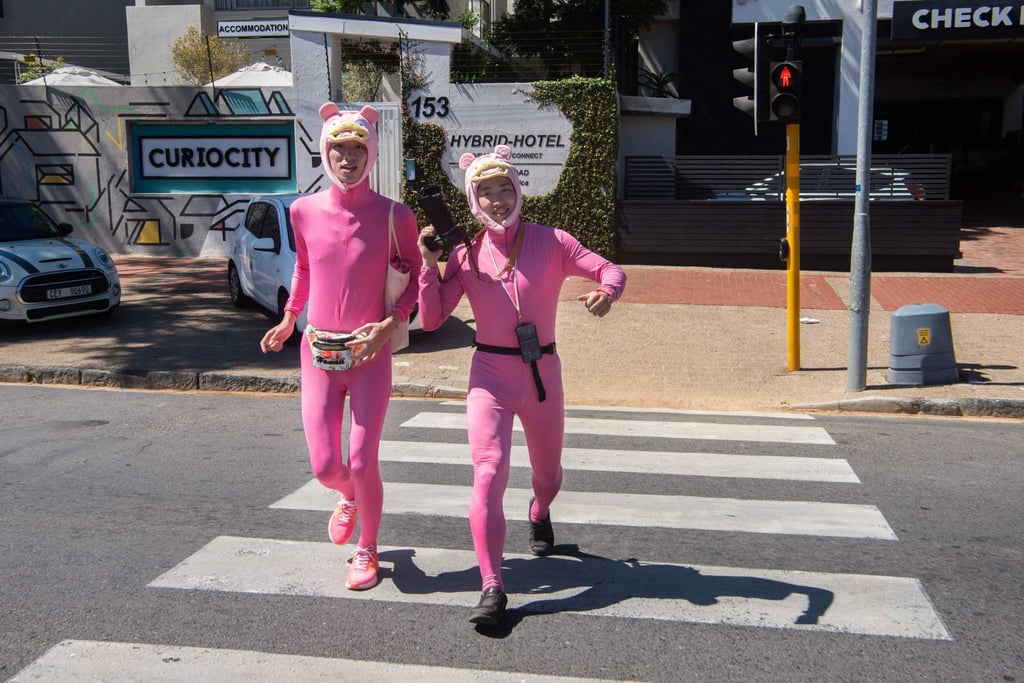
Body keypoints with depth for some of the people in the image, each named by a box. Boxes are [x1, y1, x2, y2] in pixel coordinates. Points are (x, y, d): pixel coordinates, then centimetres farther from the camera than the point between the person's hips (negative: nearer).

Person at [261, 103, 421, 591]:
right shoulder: (304, 211, 1)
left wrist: (391, 323, -12)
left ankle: (367, 551, 25)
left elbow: (415, 277, 3)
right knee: (324, 467, 0)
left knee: (362, 464, -1)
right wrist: (289, 319, 15)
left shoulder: (393, 216, -8)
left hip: (370, 354, -2)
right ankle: (349, 498, 39)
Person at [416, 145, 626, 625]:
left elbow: (610, 270, -6)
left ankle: (539, 515, 57)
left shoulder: (551, 243, -3)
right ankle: (492, 589, -16)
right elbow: (431, 318, -2)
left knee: (548, 474, 19)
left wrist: (606, 291, -29)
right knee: (488, 473, -20)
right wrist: (429, 264, -13)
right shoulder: (467, 255, 1)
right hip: (490, 375, -1)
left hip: (542, 374, 1)